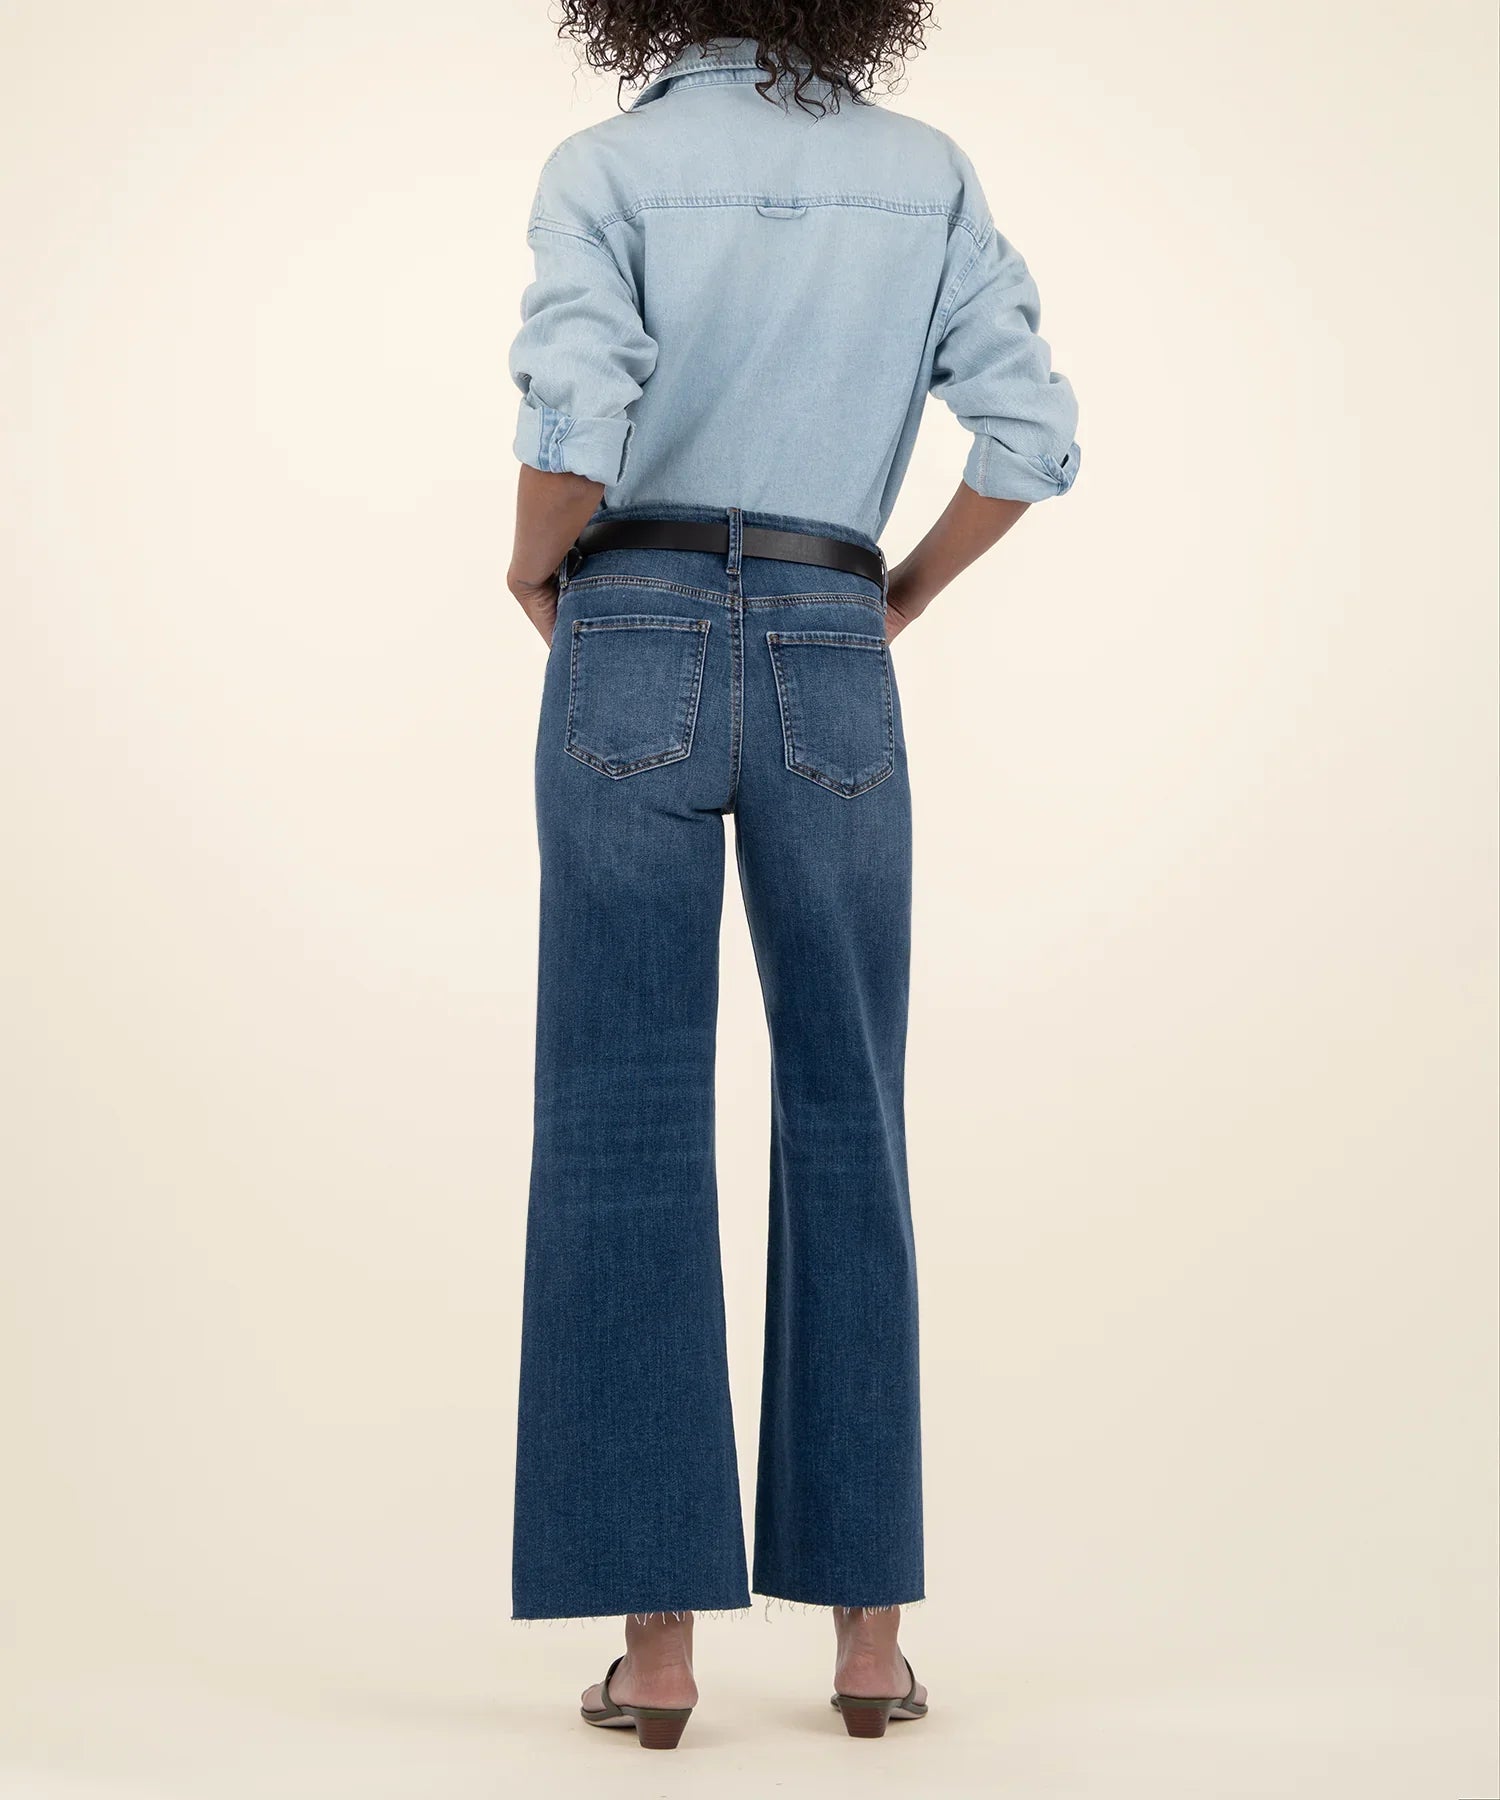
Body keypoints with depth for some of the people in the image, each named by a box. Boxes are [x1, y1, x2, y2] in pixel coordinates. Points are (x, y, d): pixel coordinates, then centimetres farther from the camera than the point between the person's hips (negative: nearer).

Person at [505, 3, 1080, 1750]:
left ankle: (657, 1638, 0)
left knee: (625, 1140, 1)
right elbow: (1031, 434, -1)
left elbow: (573, 425, -18)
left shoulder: (606, 167, -1)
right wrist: (898, 595, 12)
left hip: (635, 658, -2)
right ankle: (867, 1624, 8)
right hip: (832, 674, 2)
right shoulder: (926, 174, 8)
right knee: (845, 1142, 8)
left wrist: (534, 568, 2)